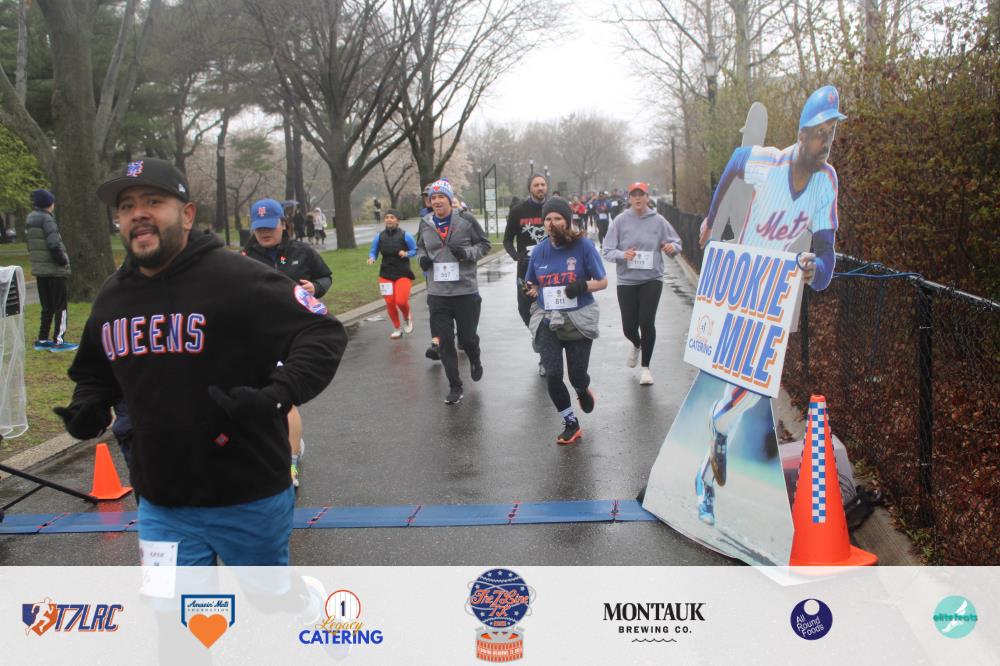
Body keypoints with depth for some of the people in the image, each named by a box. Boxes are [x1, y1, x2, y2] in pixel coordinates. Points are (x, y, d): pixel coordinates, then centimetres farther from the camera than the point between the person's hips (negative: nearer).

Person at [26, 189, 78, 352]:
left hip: (39, 270, 8)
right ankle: (58, 341, -1)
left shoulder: (30, 219, 13)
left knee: (47, 307, 16)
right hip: (54, 270, -8)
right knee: (60, 306, -1)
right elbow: (54, 245, -21)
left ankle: (42, 340, 17)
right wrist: (63, 262, -11)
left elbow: (31, 246, 16)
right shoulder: (46, 219, -14)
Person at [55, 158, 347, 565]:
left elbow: (323, 335, -17)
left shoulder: (237, 279, -17)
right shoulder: (112, 296, 6)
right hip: (161, 503, 6)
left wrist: (275, 397, -31)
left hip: (247, 498, -5)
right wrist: (88, 408, 2)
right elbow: (95, 372, 23)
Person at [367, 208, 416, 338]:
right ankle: (397, 329, 23)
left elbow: (415, 250, 2)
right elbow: (373, 252, 8)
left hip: (403, 274, -3)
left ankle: (407, 317, 20)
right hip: (386, 275, 3)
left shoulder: (405, 235, -7)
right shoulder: (379, 237, 1)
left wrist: (406, 254, -18)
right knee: (390, 303, 2)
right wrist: (371, 258, -13)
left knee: (401, 301, -16)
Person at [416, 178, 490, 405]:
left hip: (466, 291, -2)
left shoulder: (466, 220, -5)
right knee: (444, 342, 2)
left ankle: (476, 360, 44)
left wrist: (467, 253, -16)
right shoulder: (425, 224, 5)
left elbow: (484, 244, 3)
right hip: (437, 293, 2)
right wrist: (422, 258, 0)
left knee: (467, 337, 8)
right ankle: (455, 387, 14)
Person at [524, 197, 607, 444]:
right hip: (548, 322, 3)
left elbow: (602, 282, -4)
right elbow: (532, 285, 18)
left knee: (577, 375, 4)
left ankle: (583, 391, 44)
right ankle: (571, 424, 14)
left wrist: (583, 286, -22)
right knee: (553, 375, -6)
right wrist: (530, 290, -4)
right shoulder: (540, 251, 4)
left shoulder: (583, 245, -7)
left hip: (578, 321, -3)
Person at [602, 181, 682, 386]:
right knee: (629, 326, 4)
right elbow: (608, 250, -1)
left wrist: (672, 247, -16)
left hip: (652, 279, -1)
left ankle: (645, 367, 9)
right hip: (627, 280, 1)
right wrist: (622, 255, -21)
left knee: (647, 323, -9)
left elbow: (676, 242, 7)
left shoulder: (658, 221, 0)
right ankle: (636, 345, 43)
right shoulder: (620, 221, -1)